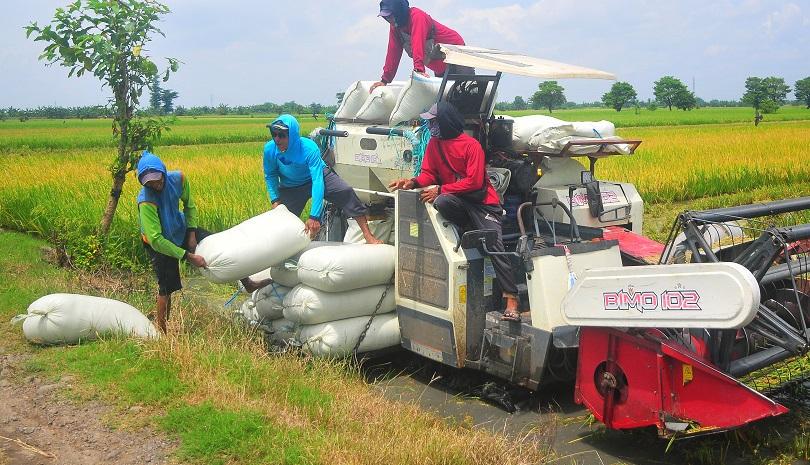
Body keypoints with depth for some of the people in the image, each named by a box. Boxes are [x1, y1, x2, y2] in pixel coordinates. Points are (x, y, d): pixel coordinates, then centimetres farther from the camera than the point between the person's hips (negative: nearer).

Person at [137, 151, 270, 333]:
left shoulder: (178, 179, -20)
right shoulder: (146, 202, -35)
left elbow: (189, 205, 1)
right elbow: (156, 240, -35)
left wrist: (192, 234, -7)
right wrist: (188, 256, -35)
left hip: (180, 230, 5)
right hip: (159, 243, -5)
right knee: (166, 288, -8)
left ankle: (248, 284, 15)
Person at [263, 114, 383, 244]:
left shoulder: (309, 148, -34)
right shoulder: (270, 149, -24)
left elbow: (317, 181, -39)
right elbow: (270, 175, -5)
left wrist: (314, 217, -44)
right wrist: (275, 200, -18)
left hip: (318, 175, -3)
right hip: (290, 188, 3)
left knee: (346, 192, -26)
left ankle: (368, 235, -23)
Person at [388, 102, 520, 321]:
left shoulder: (471, 145, -13)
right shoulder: (434, 143, 6)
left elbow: (474, 182, -18)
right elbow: (429, 173, 5)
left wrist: (440, 190, -21)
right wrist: (413, 182, -17)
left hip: (481, 200, -4)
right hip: (455, 200, 4)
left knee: (495, 246, -16)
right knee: (441, 203, -33)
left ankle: (511, 301, -15)